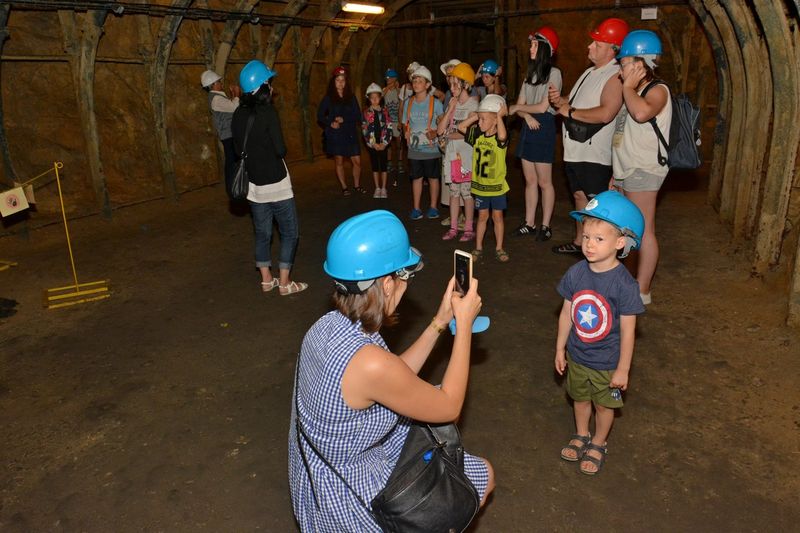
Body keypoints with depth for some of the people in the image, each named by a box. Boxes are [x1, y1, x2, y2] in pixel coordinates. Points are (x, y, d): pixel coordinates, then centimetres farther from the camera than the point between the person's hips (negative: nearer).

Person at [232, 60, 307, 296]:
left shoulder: (239, 114, 3)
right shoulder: (268, 111, -16)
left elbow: (239, 147, 12)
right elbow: (280, 149, -17)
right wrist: (276, 149, 3)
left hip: (254, 184, 7)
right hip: (276, 184, -6)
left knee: (262, 233, 16)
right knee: (290, 232, 6)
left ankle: (266, 279, 25)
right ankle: (284, 283, 9)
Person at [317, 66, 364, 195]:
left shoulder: (351, 97, 6)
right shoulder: (328, 98, 1)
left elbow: (357, 115, 1)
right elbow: (320, 116, 2)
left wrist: (344, 119, -13)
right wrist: (330, 123, -14)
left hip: (351, 134, 2)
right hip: (335, 135, -2)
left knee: (357, 161, -1)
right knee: (339, 162, 4)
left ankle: (357, 185, 17)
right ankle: (344, 188, 16)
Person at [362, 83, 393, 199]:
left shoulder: (385, 111, 2)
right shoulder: (366, 112, 0)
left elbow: (389, 128, -2)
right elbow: (365, 129, -4)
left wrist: (384, 143, -11)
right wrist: (373, 144, -11)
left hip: (383, 143, 0)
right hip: (372, 144, 0)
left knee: (383, 165, 3)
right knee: (375, 166, 7)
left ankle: (383, 189, 11)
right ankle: (377, 189, 15)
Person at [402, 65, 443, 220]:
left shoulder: (435, 103, -7)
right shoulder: (408, 103, 4)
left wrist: (434, 133, -18)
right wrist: (407, 133, -7)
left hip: (431, 148, -3)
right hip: (414, 148, 3)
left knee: (433, 178, 8)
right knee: (416, 178, 10)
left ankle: (433, 207, 21)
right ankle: (416, 208, 19)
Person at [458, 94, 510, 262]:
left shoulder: (500, 138, -15)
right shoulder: (477, 135, 1)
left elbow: (502, 136, -38)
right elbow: (461, 127, 3)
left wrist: (499, 115, -28)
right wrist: (475, 116, -4)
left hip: (496, 185, -4)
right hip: (480, 184, 4)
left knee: (497, 216, 8)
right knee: (482, 216, 13)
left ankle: (499, 248, 20)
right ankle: (478, 248, 21)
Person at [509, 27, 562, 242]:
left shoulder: (553, 73, -7)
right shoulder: (530, 74, 15)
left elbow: (543, 107, -12)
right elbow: (520, 105, 10)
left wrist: (517, 108, -1)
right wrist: (527, 116, -12)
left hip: (544, 127, -7)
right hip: (528, 127, 7)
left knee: (544, 182, -2)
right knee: (530, 180, 9)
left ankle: (545, 226, 6)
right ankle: (529, 223, 15)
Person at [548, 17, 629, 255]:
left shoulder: (615, 76, -16)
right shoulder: (590, 72, 15)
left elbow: (605, 113, -30)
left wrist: (570, 112, -19)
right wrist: (560, 101, 0)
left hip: (594, 155, -10)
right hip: (575, 150, 10)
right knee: (579, 195, 19)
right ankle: (578, 242, 33)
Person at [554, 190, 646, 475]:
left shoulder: (624, 283, -25)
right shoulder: (576, 273, -13)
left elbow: (627, 330, -18)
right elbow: (567, 313, -2)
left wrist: (623, 369, -12)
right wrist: (560, 349, 6)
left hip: (607, 363, -3)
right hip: (577, 356, 4)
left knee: (604, 405, 20)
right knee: (580, 398, 25)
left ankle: (598, 443, 45)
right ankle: (581, 435, 51)